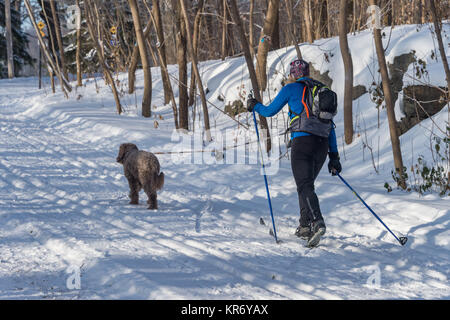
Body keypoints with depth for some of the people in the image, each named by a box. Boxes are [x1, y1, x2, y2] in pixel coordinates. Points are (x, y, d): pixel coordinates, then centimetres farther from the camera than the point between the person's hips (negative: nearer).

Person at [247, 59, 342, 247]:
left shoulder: (291, 88, 7)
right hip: (323, 144, 6)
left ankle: (317, 223, -37)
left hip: (303, 140, -6)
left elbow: (270, 111, 12)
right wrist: (334, 155, 20)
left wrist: (254, 106, 34)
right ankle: (305, 228, 19)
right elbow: (330, 126, 21)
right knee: (307, 184, 20)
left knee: (305, 186, -15)